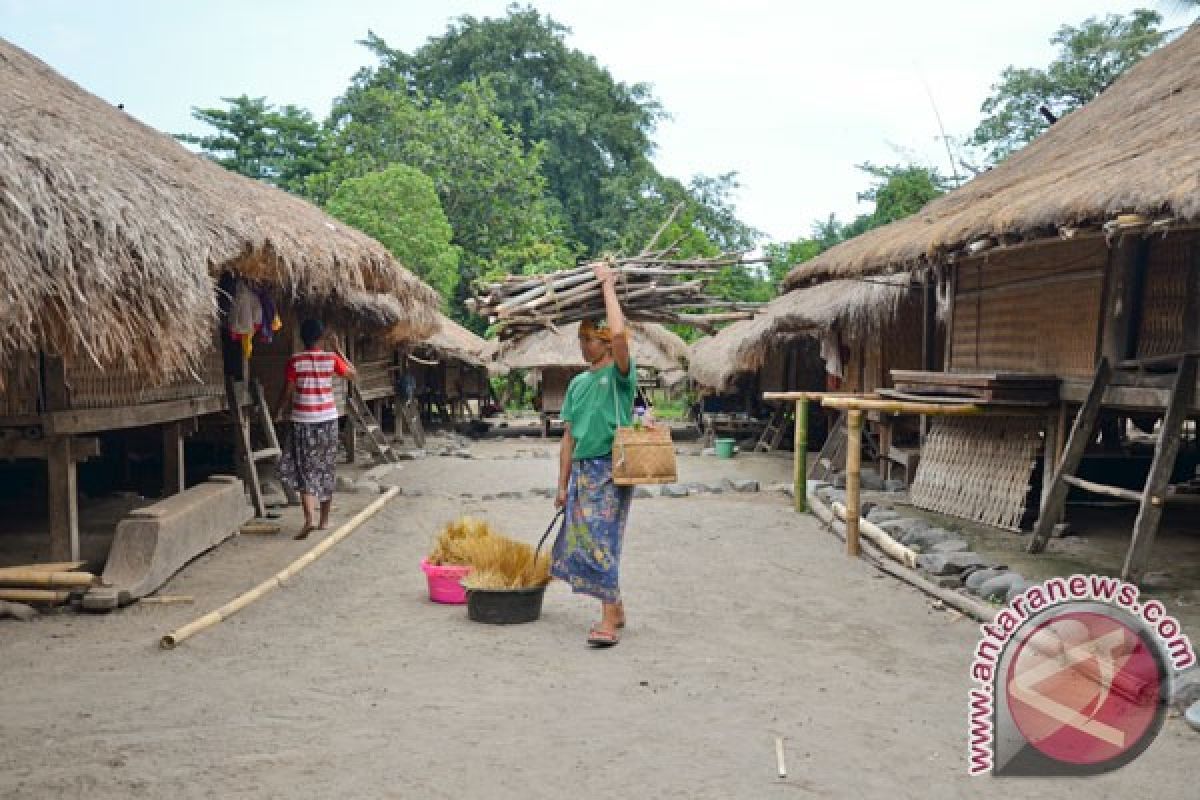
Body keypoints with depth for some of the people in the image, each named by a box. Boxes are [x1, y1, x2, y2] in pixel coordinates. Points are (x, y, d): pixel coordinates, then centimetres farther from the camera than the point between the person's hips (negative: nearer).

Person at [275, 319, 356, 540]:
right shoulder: (331, 358, -3)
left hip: (302, 421, -2)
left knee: (305, 471, -1)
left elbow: (287, 391, -6)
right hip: (328, 420, 2)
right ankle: (324, 520, 20)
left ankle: (309, 519, -18)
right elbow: (352, 375, 12)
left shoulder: (295, 361, -7)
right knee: (326, 470, 13)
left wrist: (279, 412, 10)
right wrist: (339, 351, 17)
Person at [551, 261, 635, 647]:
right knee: (584, 540, 11)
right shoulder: (577, 383, 14)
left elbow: (619, 333, -26)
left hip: (611, 469, -7)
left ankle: (608, 621, -5)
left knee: (601, 541, -11)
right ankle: (616, 609, 26)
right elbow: (569, 436, 16)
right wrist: (562, 484, 13)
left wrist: (608, 286, -15)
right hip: (582, 470, 7)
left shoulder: (620, 373, -5)